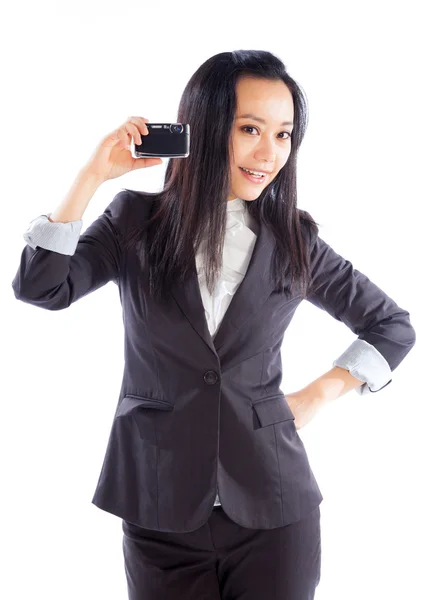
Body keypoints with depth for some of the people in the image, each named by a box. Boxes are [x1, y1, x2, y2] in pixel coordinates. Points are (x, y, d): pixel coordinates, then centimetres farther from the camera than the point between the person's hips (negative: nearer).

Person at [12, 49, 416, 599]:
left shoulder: (294, 239, 1)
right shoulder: (136, 220, -1)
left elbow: (392, 326, 12)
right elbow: (39, 287, -15)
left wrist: (319, 394, 1)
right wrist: (91, 176, -17)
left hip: (273, 510, 1)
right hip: (160, 510, 0)